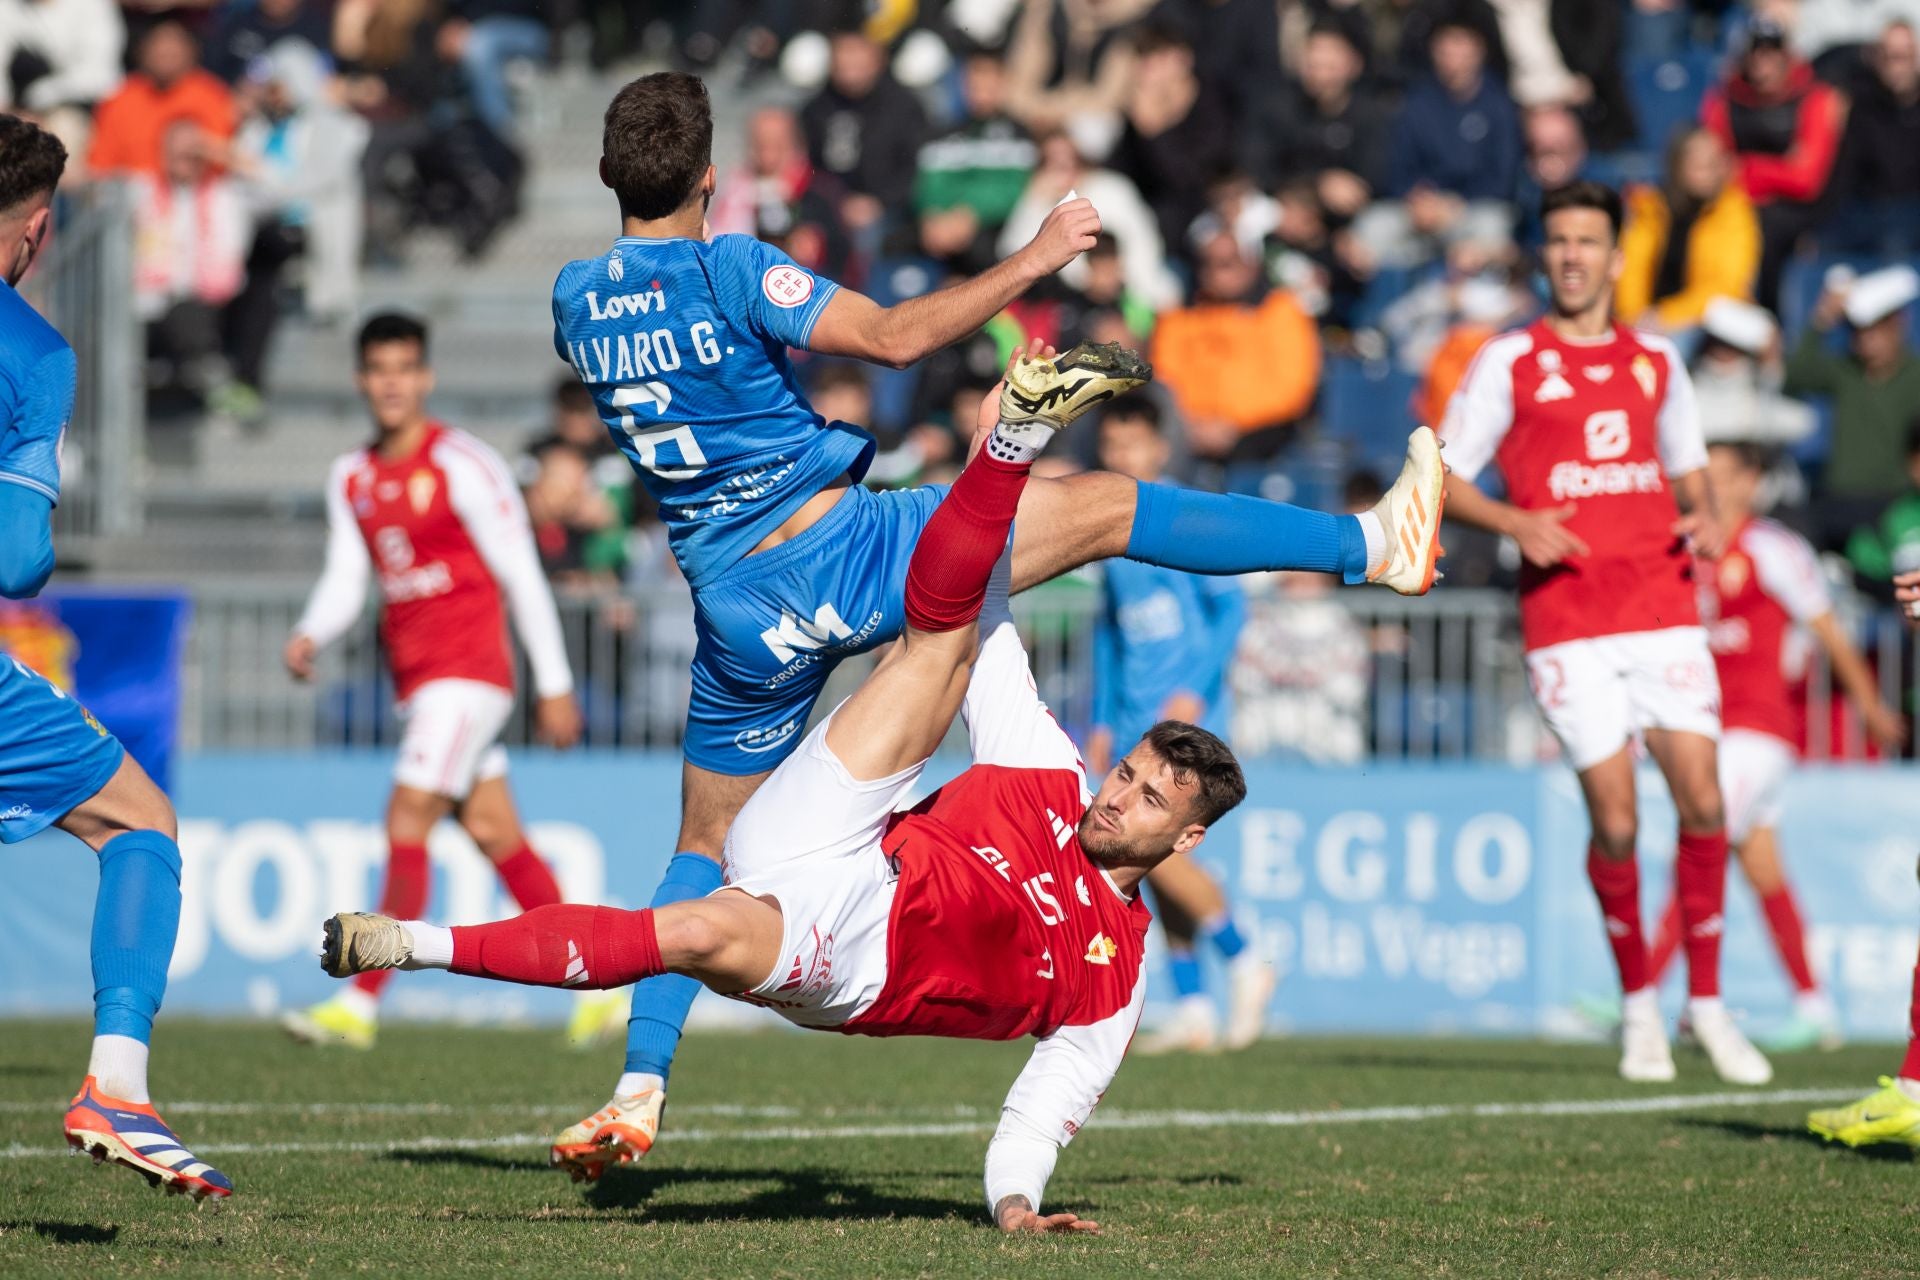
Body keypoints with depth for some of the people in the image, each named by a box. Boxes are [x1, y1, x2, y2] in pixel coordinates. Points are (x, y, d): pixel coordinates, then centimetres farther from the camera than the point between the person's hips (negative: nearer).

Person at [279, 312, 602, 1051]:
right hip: (415, 677, 7)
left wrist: (555, 684, -8)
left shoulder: (463, 465, -10)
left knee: (408, 818, -14)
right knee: (492, 831, 8)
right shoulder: (351, 479, 10)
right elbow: (345, 580, 11)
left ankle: (361, 1004, -16)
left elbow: (521, 576, -8)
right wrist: (310, 635, -11)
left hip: (469, 668, -7)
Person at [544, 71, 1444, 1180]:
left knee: (709, 846, 18)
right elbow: (895, 338, -17)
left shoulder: (576, 301, 4)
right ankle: (1371, 545, 10)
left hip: (738, 616, 5)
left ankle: (641, 1091, 7)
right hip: (841, 550, -5)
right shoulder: (728, 269, -13)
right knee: (1107, 509, 5)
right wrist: (1030, 264, -10)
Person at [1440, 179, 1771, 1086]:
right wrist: (1515, 523, -15)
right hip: (1567, 626, -3)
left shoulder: (1655, 361, 13)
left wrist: (1704, 518, 3)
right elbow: (1442, 481, 3)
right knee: (1615, 824, -6)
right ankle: (1637, 1004, 13)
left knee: (1703, 805, -6)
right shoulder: (1509, 363, 2)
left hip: (1664, 611, 3)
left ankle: (1707, 1001, 8)